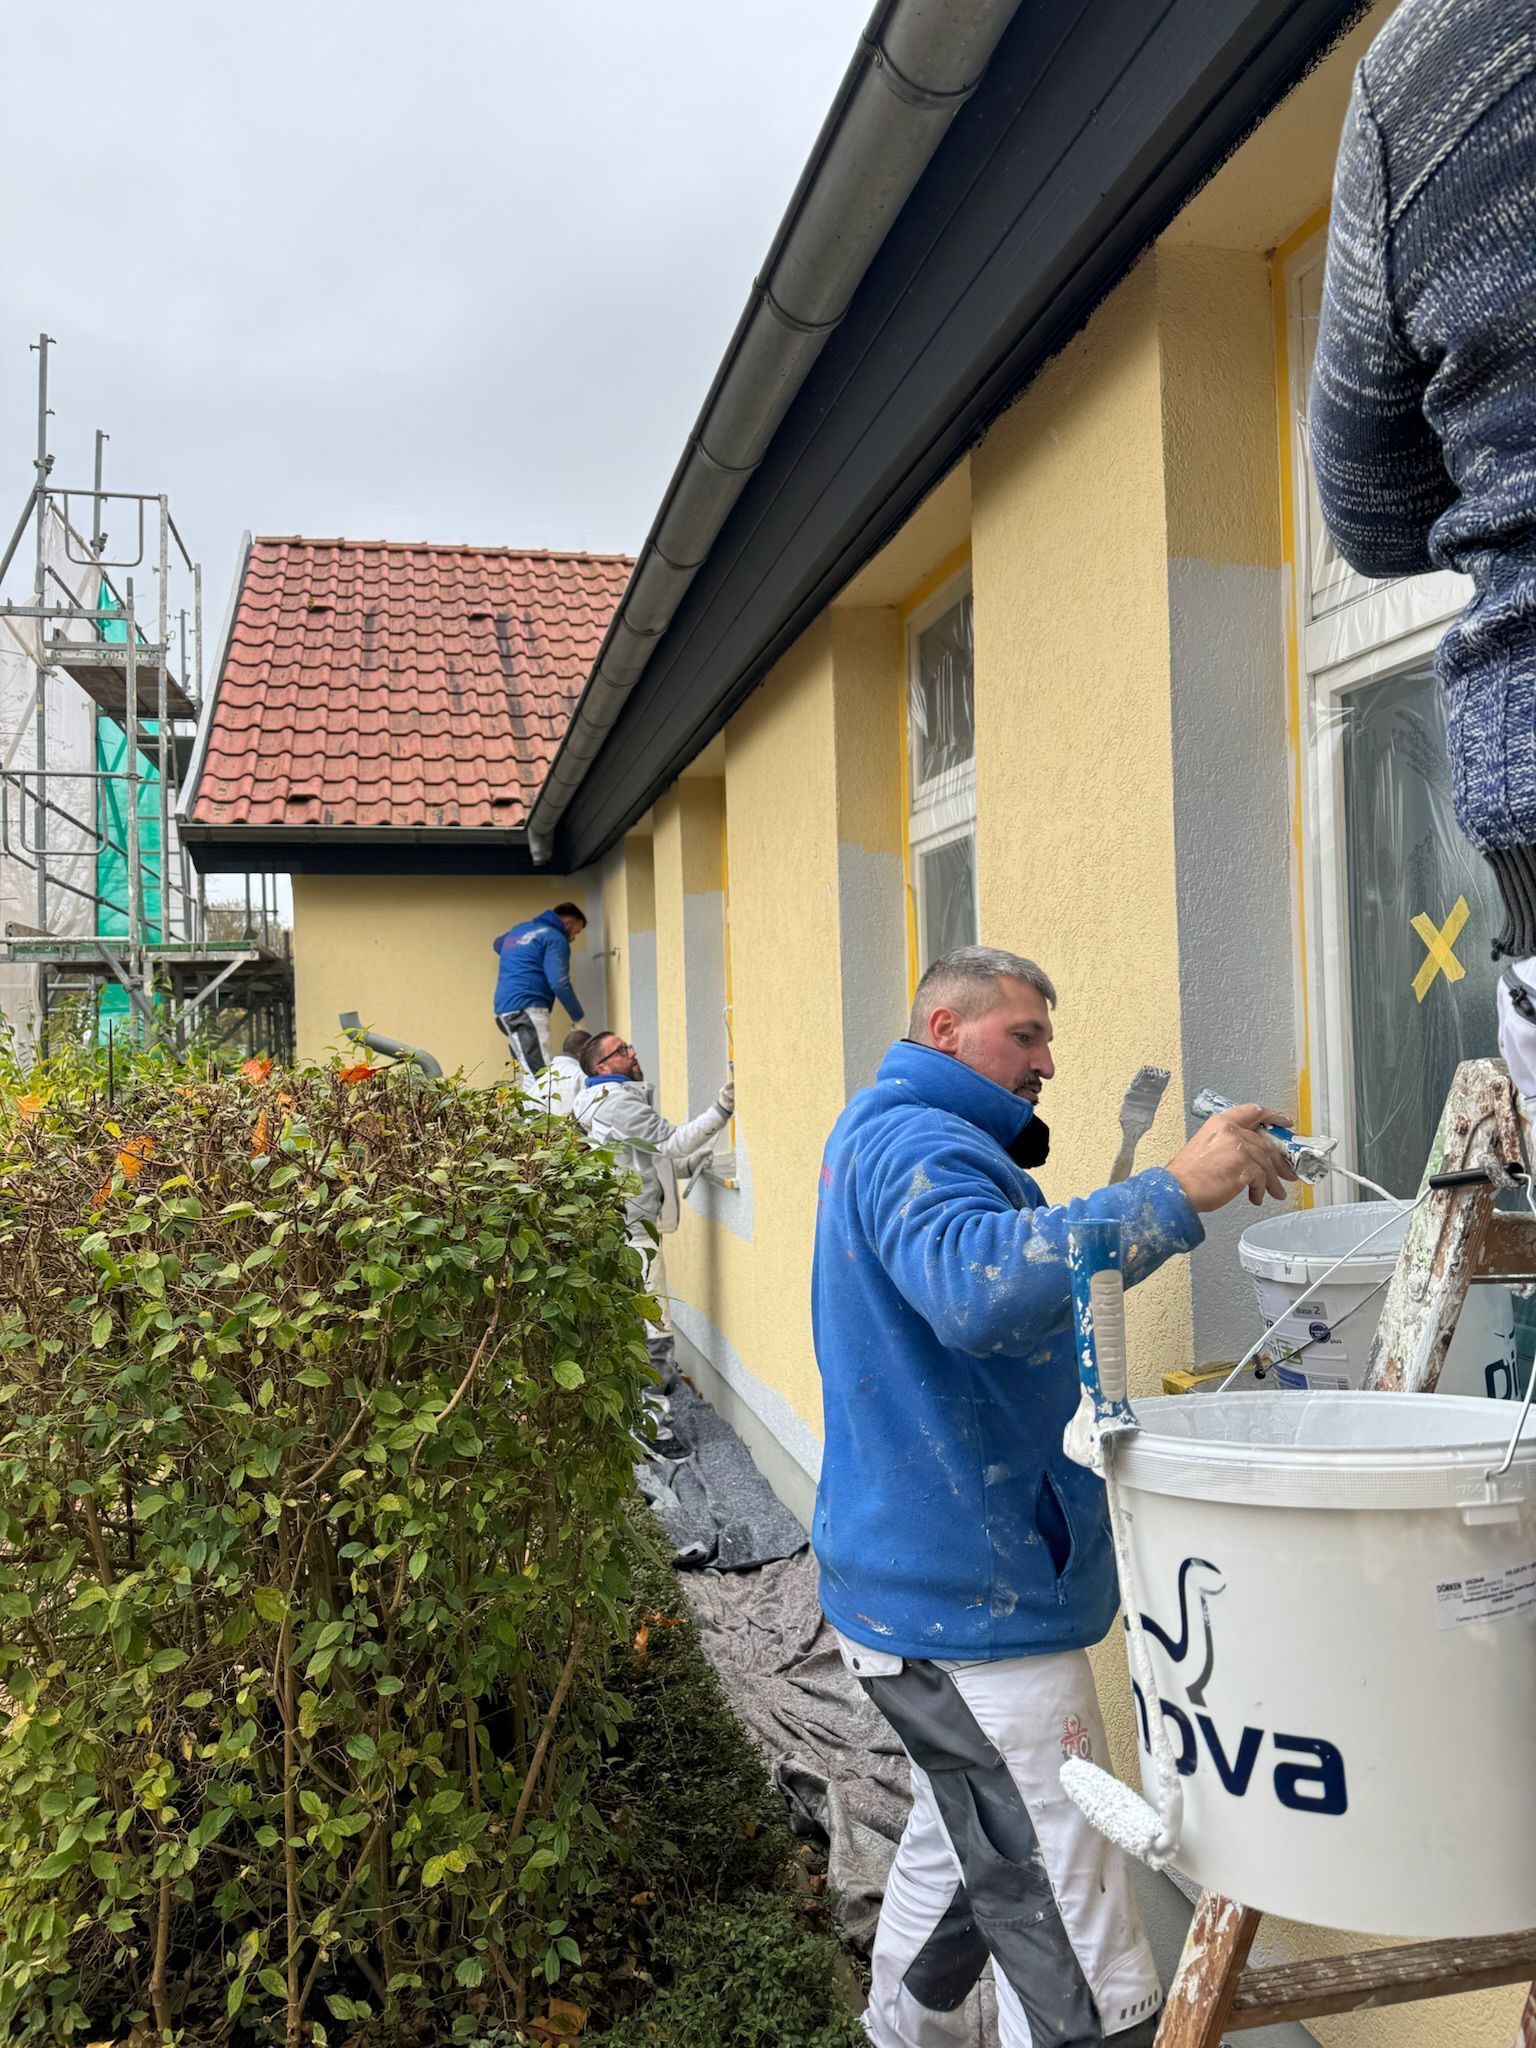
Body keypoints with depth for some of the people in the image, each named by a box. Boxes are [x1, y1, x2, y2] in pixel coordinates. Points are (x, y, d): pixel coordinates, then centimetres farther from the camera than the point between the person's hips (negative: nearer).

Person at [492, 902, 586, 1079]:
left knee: (531, 1074, 4)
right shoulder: (555, 938, -3)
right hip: (526, 1008, -9)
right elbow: (559, 983, -12)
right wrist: (578, 1018, -5)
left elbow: (497, 944, 46)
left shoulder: (519, 929, 23)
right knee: (542, 1077, -17)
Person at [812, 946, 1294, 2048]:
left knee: (961, 1854, 30)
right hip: (973, 1604, -11)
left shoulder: (885, 1134, 17)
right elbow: (979, 1287, -38)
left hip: (917, 1578, 11)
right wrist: (1174, 1193, -36)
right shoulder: (914, 1141, -18)